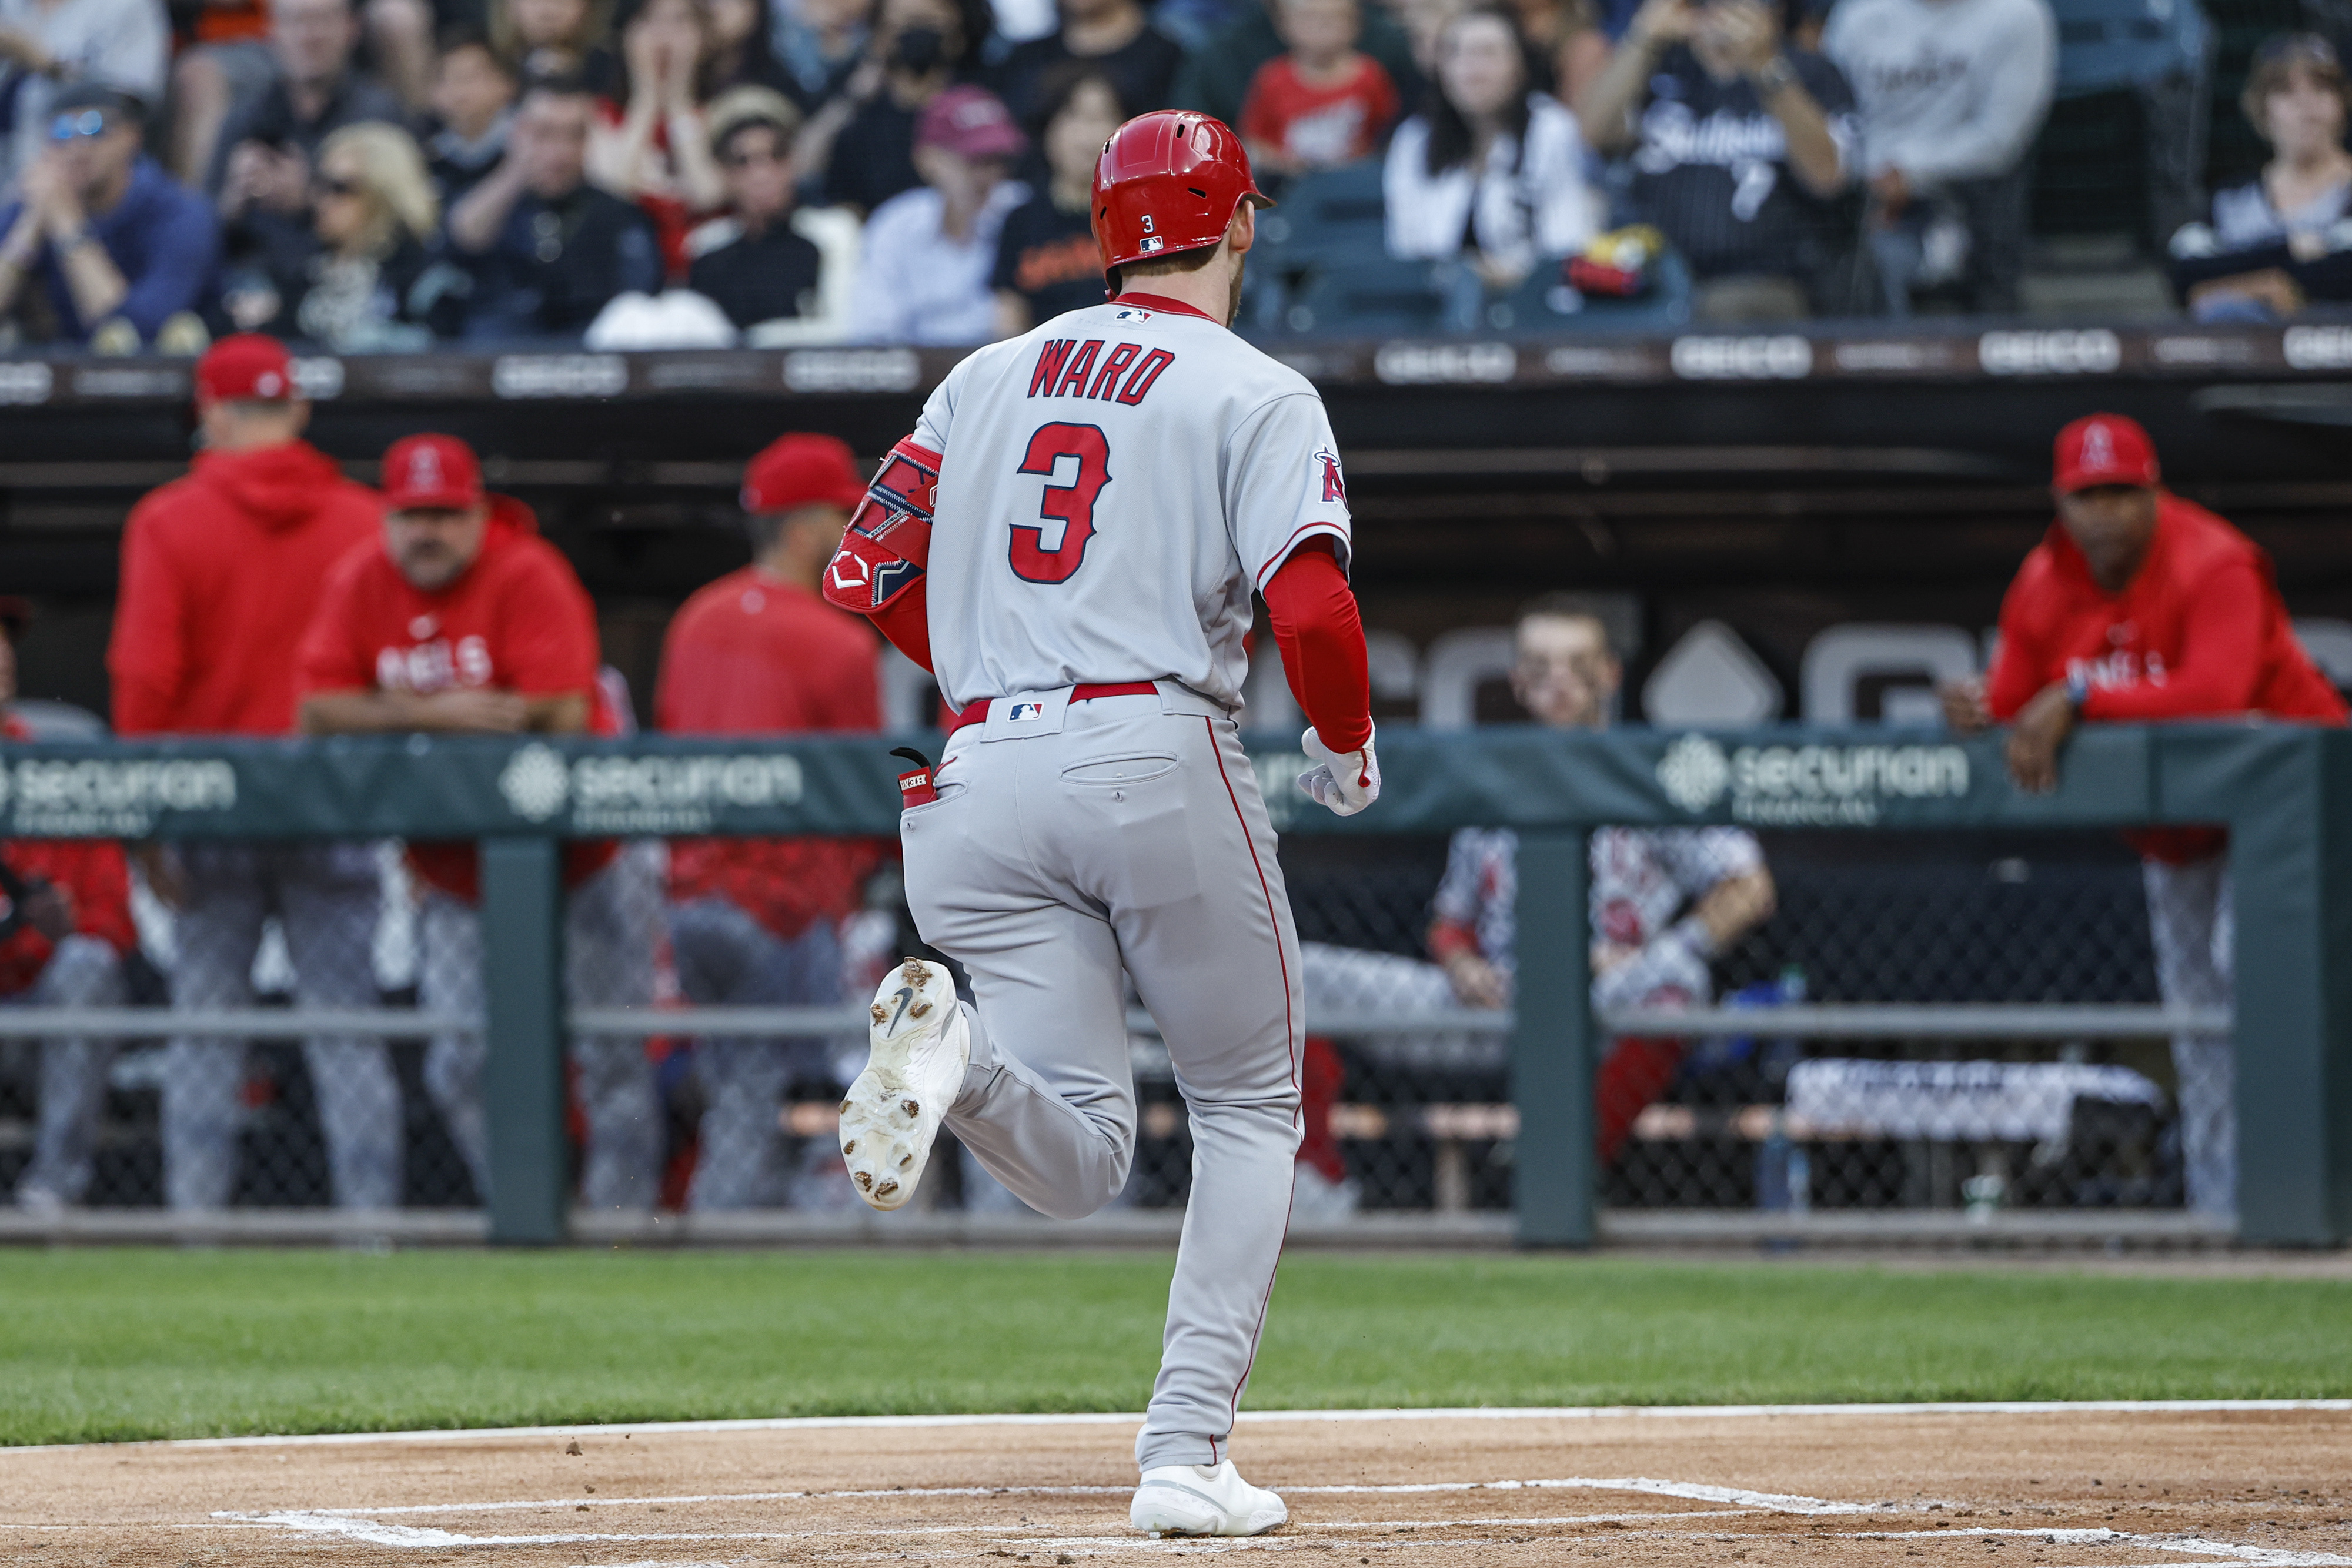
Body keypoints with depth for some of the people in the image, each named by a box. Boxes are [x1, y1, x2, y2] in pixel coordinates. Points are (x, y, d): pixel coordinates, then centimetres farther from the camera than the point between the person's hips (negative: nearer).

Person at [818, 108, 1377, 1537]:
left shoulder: (988, 376, 17)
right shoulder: (1257, 395, 1)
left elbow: (865, 577, 14)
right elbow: (1312, 610, -12)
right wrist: (1348, 752, 6)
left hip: (987, 776, 4)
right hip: (1164, 759, -4)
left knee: (1079, 1168, 4)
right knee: (1251, 1111, 14)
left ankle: (949, 1043, -30)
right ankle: (1188, 1454, 2)